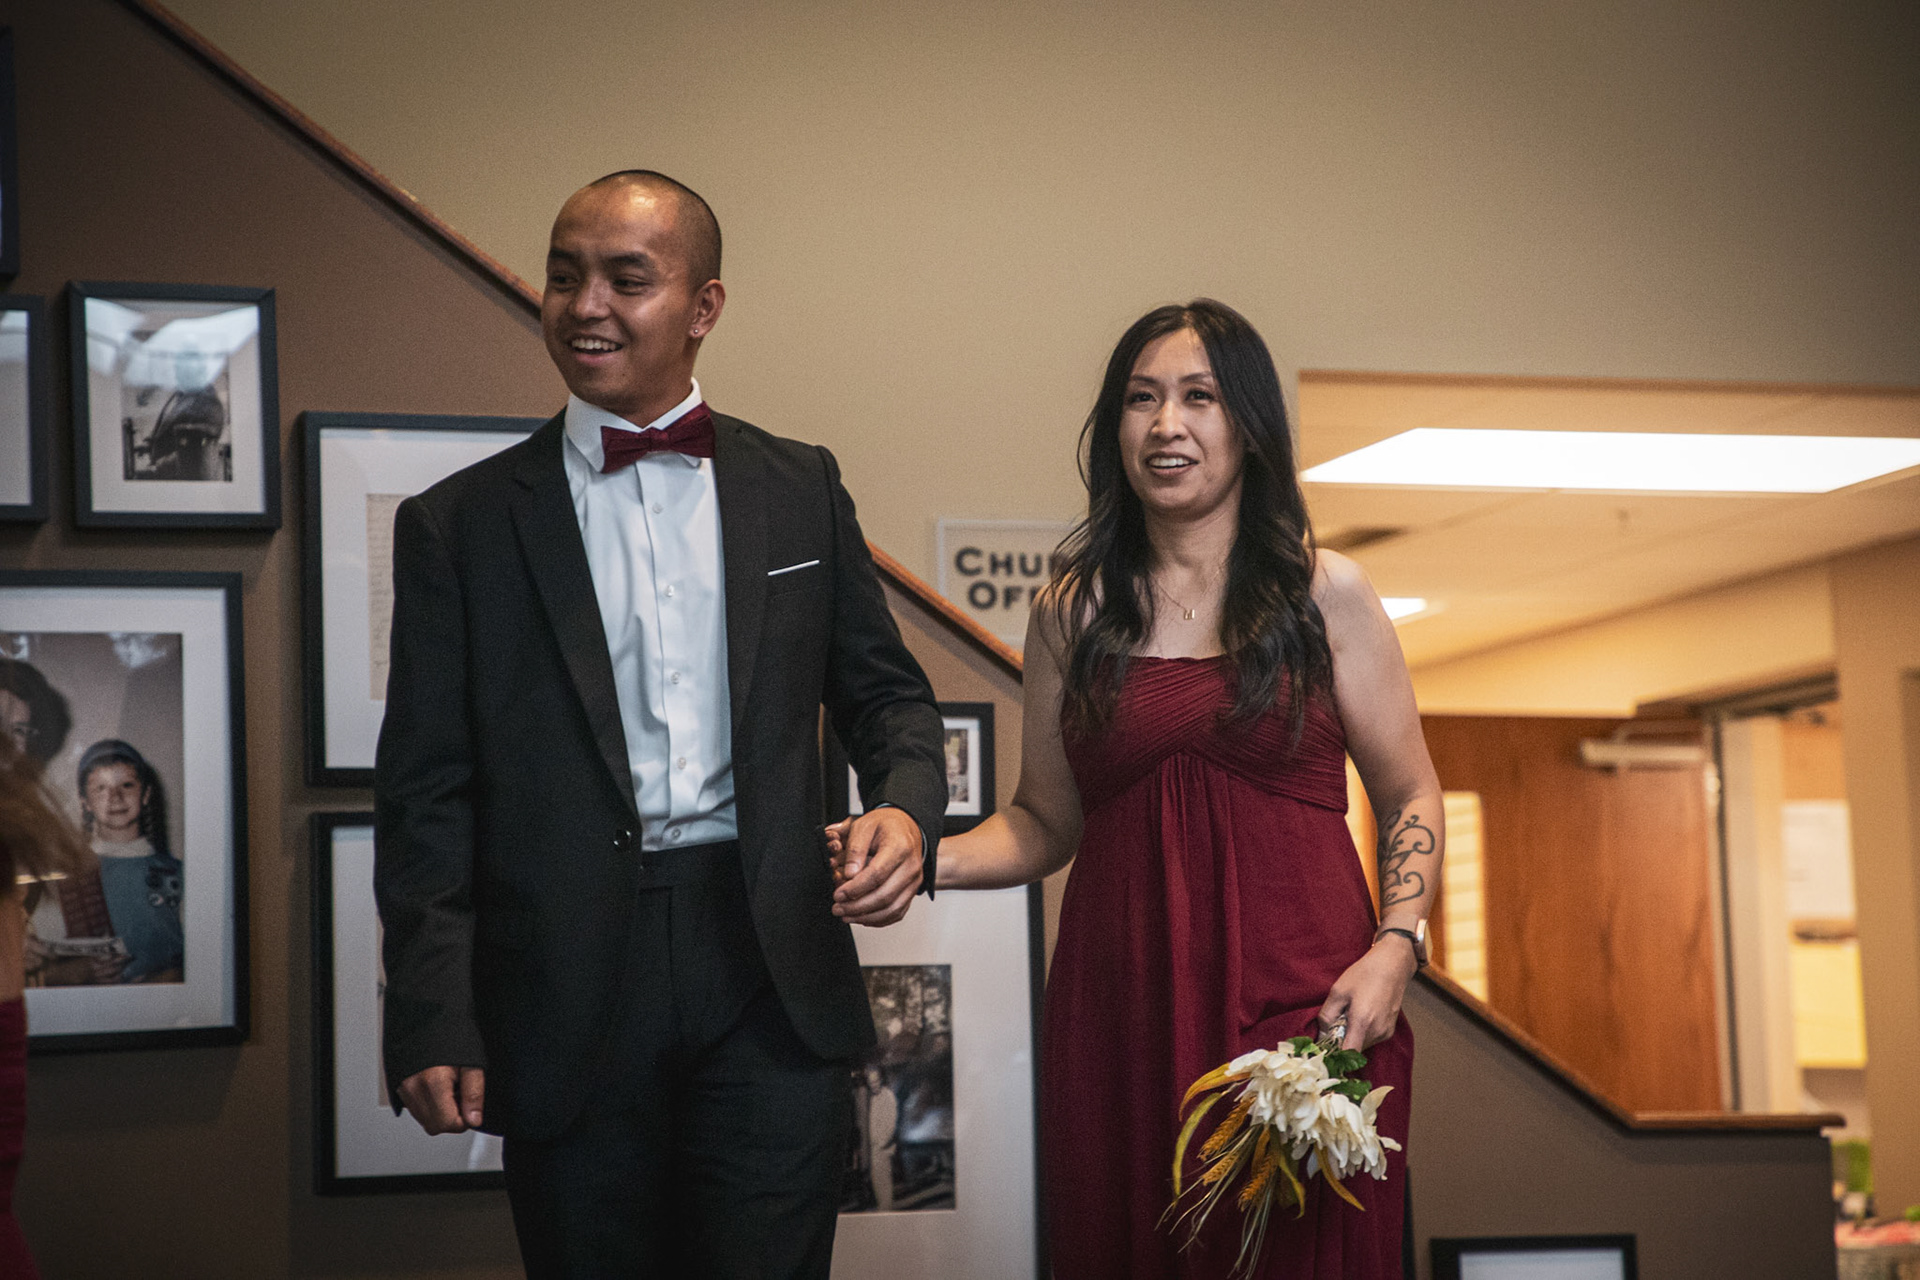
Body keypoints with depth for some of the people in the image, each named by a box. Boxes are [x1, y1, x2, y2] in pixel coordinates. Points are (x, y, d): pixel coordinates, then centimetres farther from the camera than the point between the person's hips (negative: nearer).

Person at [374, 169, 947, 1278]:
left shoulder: (801, 489, 10)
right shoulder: (459, 524, 5)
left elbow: (885, 691, 16)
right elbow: (427, 794, 2)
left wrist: (907, 809, -7)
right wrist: (431, 1018, -5)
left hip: (773, 986, 1)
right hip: (568, 1004, -1)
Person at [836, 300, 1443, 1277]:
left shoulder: (1325, 593, 5)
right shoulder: (1072, 611, 11)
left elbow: (1409, 800, 6)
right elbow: (1044, 822, 13)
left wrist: (1394, 950, -9)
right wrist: (922, 862, -5)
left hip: (1302, 995, -2)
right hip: (1121, 1003, 2)